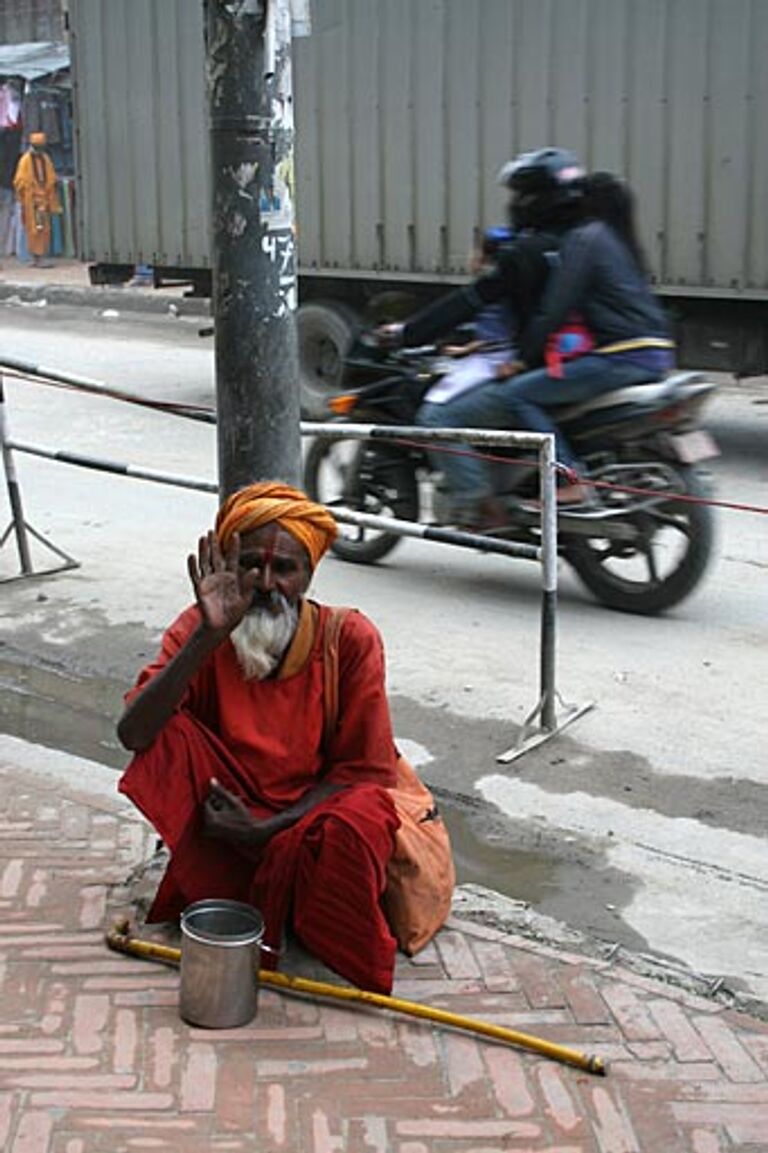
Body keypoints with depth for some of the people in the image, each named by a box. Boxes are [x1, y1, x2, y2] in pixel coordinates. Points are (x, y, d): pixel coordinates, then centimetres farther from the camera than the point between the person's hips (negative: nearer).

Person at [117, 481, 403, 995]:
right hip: (234, 816, 2)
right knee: (171, 733, -23)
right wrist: (208, 636, -34)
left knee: (355, 823, -36)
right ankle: (222, 899, -14)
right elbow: (134, 734, -24)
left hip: (312, 819, -2)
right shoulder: (201, 629, -10)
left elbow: (366, 770, -11)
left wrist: (269, 830, -22)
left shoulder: (351, 638, -13)